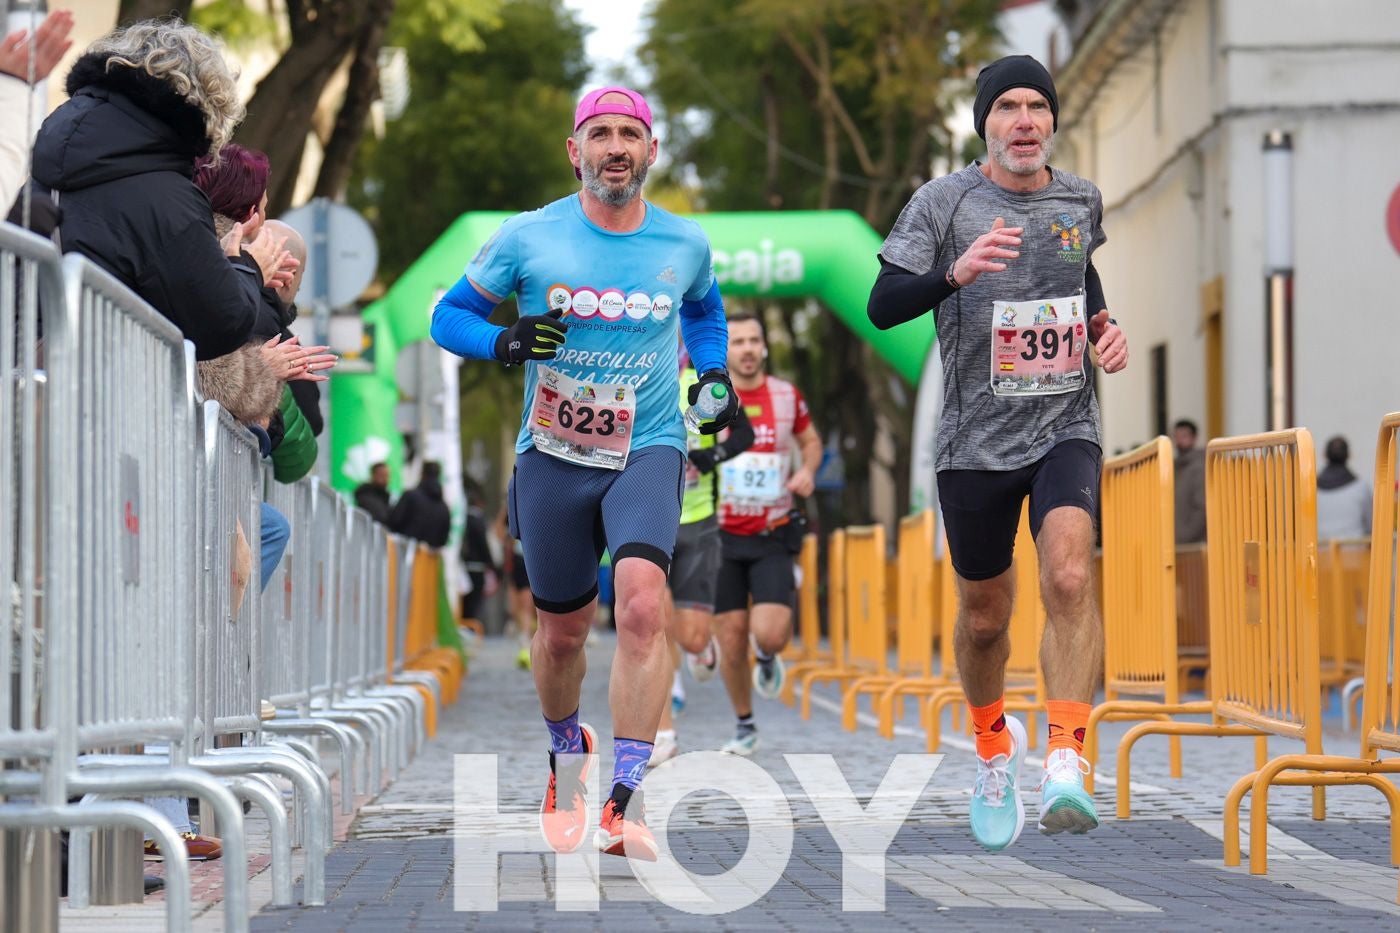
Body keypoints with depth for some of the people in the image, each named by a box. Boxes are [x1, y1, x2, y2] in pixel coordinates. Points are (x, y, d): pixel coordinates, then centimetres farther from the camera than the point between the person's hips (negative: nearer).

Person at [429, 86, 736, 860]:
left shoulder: (685, 244, 4)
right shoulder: (528, 237, -3)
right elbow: (448, 315, 5)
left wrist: (712, 373, 8)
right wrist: (504, 342, -15)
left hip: (647, 453, -1)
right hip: (552, 456, 1)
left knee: (643, 600, -25)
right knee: (563, 629, 10)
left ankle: (624, 803, -23)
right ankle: (566, 755, 42)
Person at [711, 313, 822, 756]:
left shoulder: (787, 396, 1)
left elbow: (811, 441, 17)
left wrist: (807, 470, -3)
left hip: (773, 537, 0)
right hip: (723, 536, 0)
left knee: (770, 634, -16)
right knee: (731, 641, 1)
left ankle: (767, 657, 22)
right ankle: (744, 726, 22)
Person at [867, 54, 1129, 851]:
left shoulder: (1082, 199, 6)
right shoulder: (945, 201, -5)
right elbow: (882, 306, -13)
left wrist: (1107, 326, 8)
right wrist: (955, 275, -31)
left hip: (1067, 427, 1)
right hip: (976, 439, -1)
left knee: (1070, 576, -24)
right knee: (985, 616, 11)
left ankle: (1067, 769, -29)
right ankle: (995, 748, 40)